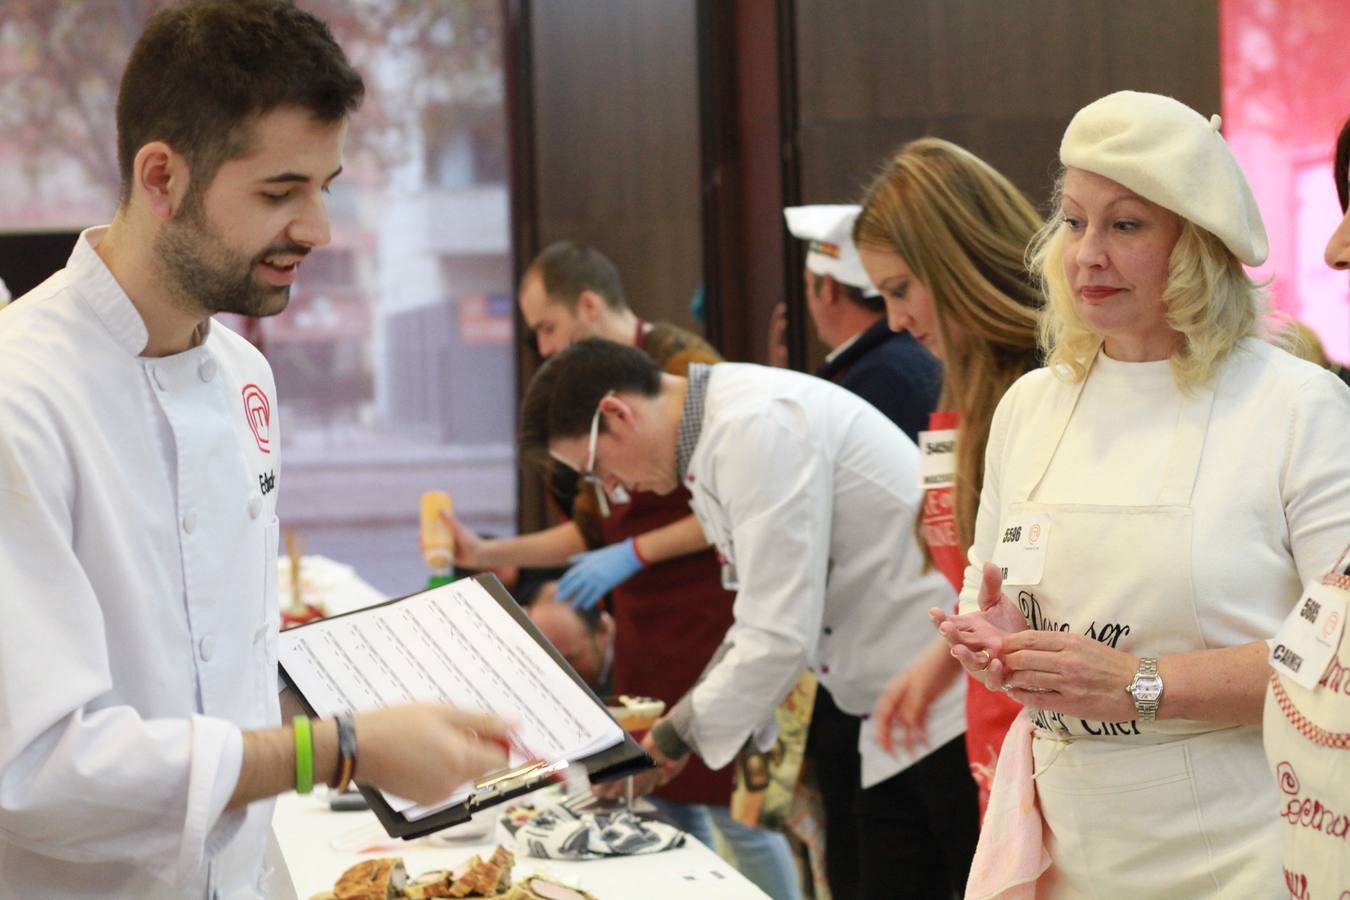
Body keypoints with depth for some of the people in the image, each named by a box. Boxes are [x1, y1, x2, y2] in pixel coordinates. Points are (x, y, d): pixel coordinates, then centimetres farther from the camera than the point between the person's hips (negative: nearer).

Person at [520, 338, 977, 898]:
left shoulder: (759, 428, -20)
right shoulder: (718, 432, 12)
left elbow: (782, 636, -23)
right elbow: (766, 614, 21)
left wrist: (677, 735, -10)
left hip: (961, 705, -10)